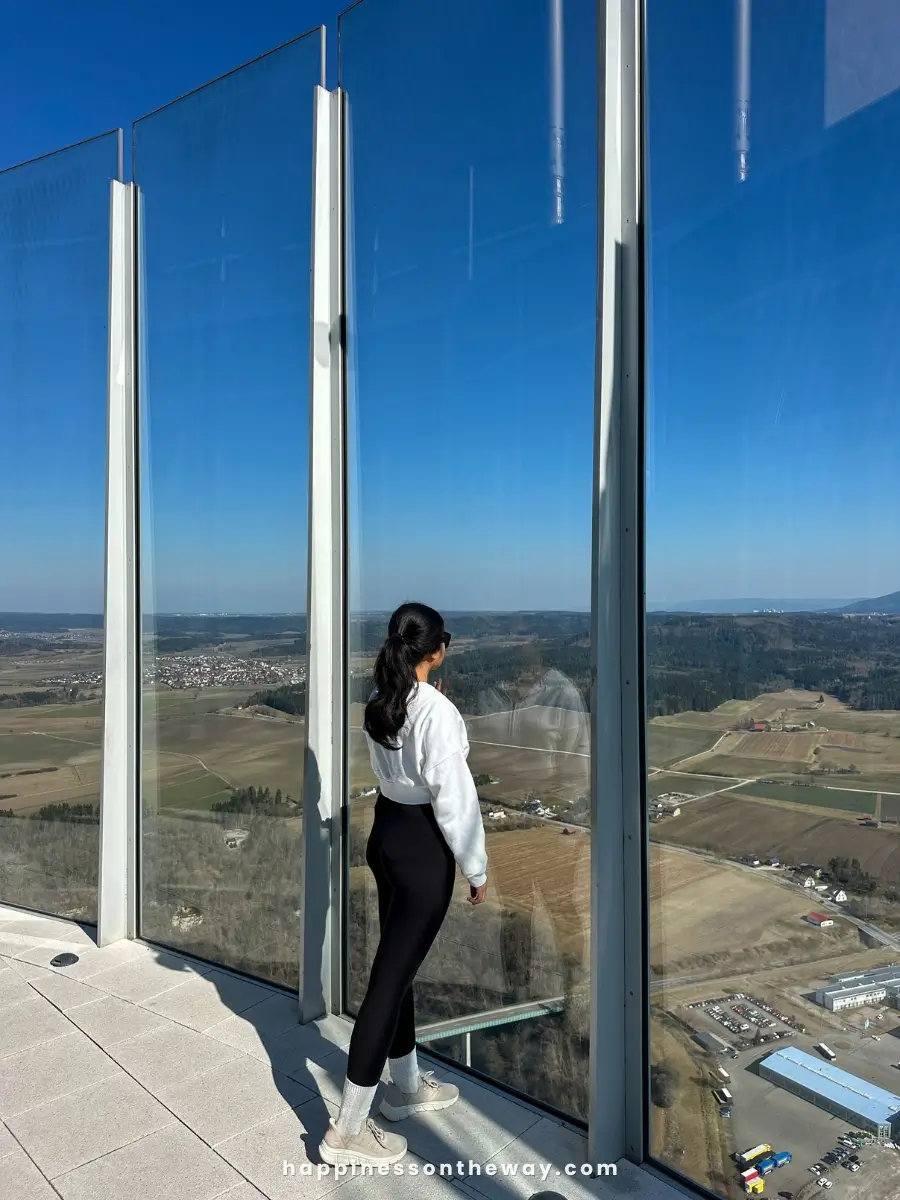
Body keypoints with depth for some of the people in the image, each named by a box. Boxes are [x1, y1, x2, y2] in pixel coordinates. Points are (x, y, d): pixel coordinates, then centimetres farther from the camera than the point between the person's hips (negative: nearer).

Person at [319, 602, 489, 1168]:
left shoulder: (380, 704, 2)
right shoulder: (437, 710, -22)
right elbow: (453, 796, -20)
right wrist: (477, 868, -9)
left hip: (387, 833, 8)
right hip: (423, 846, -8)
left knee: (398, 966, 20)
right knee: (391, 975, 1)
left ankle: (406, 1086, 40)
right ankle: (348, 1130, 14)